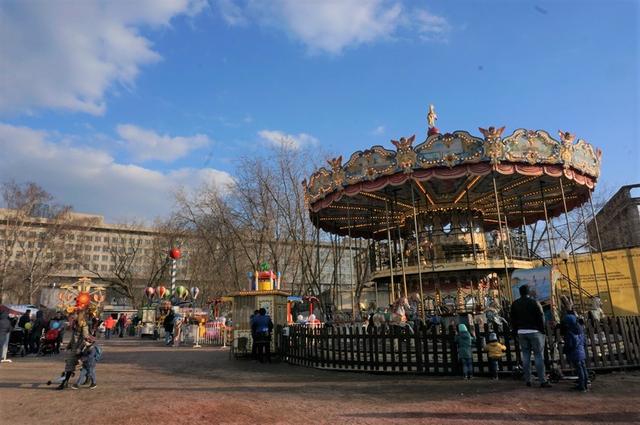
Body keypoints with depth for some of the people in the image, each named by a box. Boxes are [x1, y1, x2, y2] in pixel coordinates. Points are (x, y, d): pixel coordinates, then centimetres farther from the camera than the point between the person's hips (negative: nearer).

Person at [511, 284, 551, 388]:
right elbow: (541, 318, -7)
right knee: (538, 356, 0)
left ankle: (527, 380, 9)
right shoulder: (534, 302, -7)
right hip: (534, 331, -4)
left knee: (525, 355, 8)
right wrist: (542, 331, 1)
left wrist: (516, 332, 15)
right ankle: (542, 381, 0)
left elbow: (513, 320, 10)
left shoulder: (514, 304, 7)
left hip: (521, 332, 4)